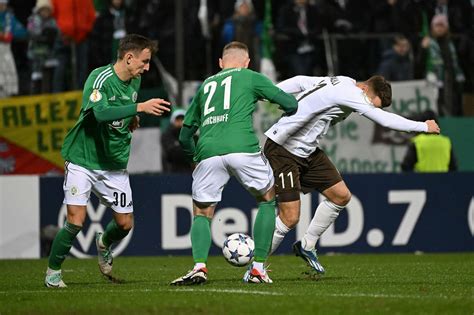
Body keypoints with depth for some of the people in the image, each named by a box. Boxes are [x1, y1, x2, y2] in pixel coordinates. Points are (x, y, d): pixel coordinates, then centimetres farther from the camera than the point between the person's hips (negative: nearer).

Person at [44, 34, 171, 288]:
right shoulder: (99, 78, -19)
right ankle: (53, 272, 6)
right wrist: (140, 107, -43)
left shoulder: (135, 81, 4)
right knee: (76, 220, -14)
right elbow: (101, 112, -37)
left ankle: (104, 244, 40)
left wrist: (131, 119, 4)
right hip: (82, 160, -6)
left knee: (125, 223, 5)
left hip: (115, 165, 6)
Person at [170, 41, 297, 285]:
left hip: (208, 153, 2)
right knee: (267, 200, 20)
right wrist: (287, 109, 40)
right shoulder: (251, 77, 18)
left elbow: (185, 135, 32)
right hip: (242, 147, -2)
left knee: (202, 214, 16)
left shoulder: (205, 85, 29)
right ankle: (258, 268, 14)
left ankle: (199, 266, -11)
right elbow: (291, 104, 17)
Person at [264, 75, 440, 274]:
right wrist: (424, 127, -12)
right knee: (290, 218, -13)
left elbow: (299, 81, 12)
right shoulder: (348, 93, -25)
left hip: (307, 151, 10)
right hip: (282, 151, -10)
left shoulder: (339, 83, 3)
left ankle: (306, 246, 19)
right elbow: (386, 120, -23)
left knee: (341, 196, 6)